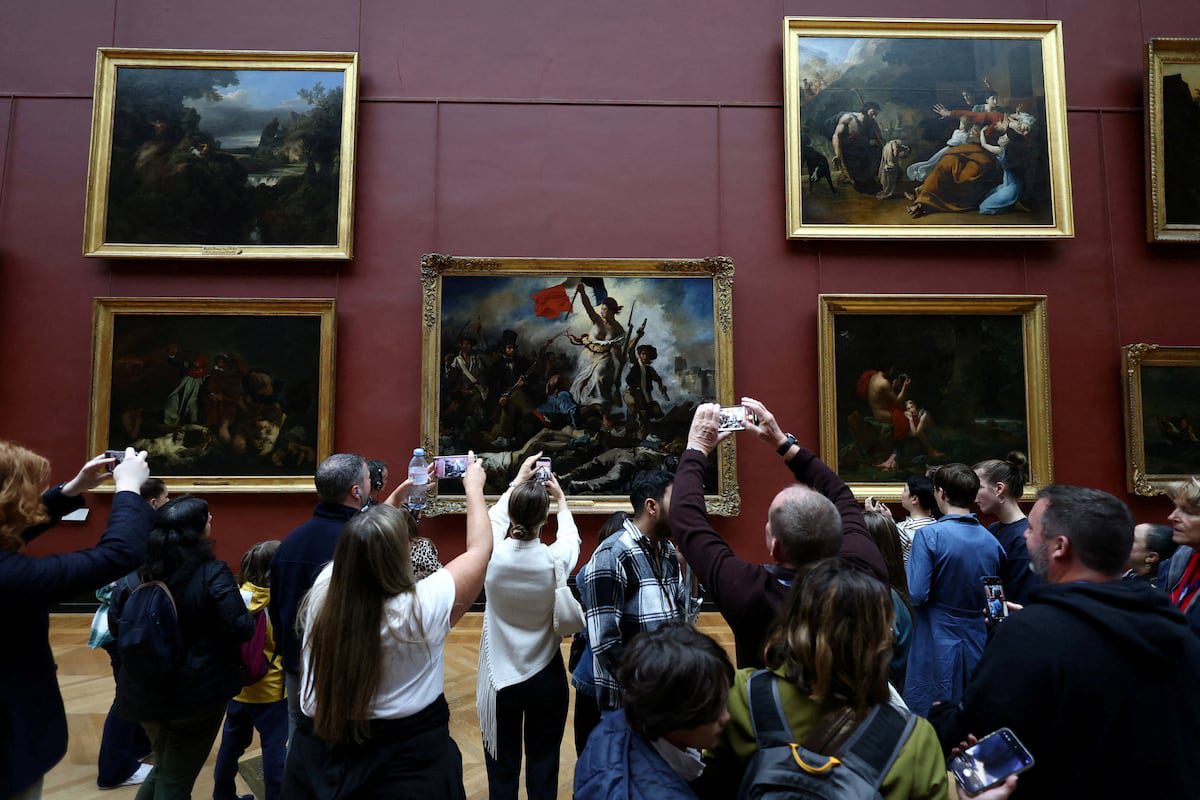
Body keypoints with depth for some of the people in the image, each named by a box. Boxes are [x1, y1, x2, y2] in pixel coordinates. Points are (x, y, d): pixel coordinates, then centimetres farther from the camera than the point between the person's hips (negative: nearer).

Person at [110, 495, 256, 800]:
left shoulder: (134, 574, -3)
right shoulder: (212, 574, -20)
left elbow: (115, 627, 8)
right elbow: (240, 629, -21)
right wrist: (247, 611, -1)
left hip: (145, 692, 5)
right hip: (196, 694, -5)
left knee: (164, 768, 29)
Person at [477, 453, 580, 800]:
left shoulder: (493, 556, -16)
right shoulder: (555, 560, -19)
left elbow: (494, 517, 7)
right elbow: (570, 536, 7)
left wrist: (519, 480, 17)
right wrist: (561, 501, 21)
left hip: (500, 678, 1)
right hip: (546, 678, -1)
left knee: (502, 769, 15)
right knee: (543, 767, 14)